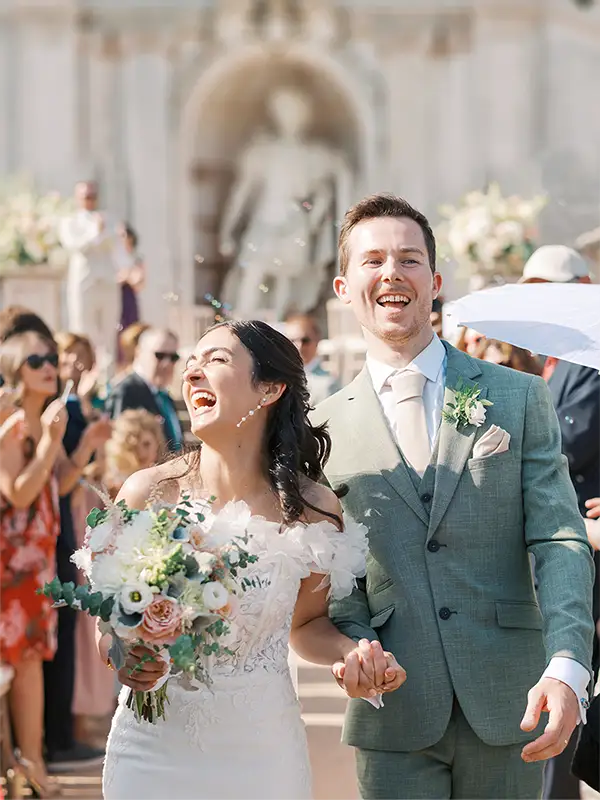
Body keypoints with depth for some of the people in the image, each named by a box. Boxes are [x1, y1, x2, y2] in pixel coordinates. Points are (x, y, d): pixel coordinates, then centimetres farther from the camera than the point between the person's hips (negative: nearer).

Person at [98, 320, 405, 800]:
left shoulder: (313, 510, -7)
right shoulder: (148, 493, -7)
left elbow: (305, 626, 7)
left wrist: (351, 651, -13)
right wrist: (125, 658, -20)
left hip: (260, 750, 0)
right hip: (154, 746, 0)